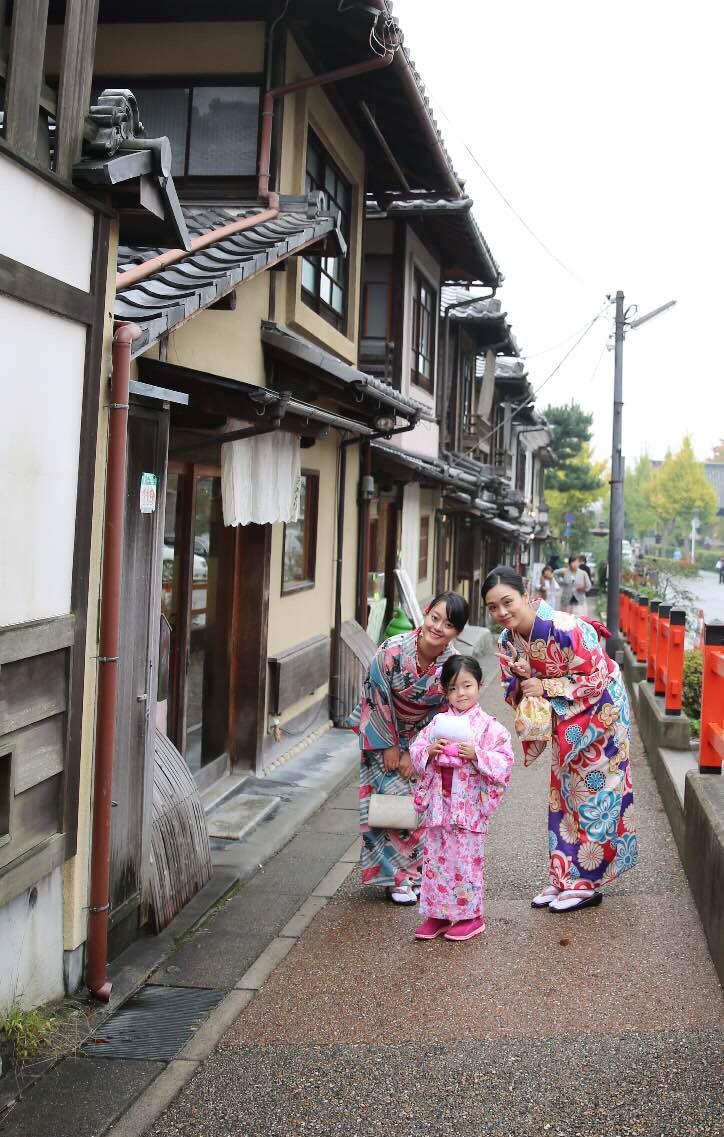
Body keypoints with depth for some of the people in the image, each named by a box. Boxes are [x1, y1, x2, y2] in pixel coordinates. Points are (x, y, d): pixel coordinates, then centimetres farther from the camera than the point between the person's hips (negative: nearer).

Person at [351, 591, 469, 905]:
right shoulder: (393, 650, -28)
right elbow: (378, 697, -17)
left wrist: (413, 752, -10)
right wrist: (389, 745, -11)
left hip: (422, 737, 2)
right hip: (383, 733, -2)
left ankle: (413, 872, 20)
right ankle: (395, 877, 6)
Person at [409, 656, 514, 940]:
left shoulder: (489, 726, -6)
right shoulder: (438, 722, 7)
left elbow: (504, 763, -11)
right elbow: (415, 752, 9)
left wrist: (476, 755, -23)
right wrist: (429, 751, -12)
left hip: (469, 806, -4)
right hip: (438, 804, 5)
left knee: (467, 860, 3)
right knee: (435, 859, 10)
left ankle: (471, 916, 18)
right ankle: (438, 914, 22)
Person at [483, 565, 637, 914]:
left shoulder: (564, 629, -30)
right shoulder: (507, 640, -7)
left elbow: (596, 677, -24)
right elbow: (513, 694, 0)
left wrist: (545, 686, -26)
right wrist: (522, 680, -22)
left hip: (599, 710, -7)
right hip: (564, 718, 7)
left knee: (591, 794, -2)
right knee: (562, 794, 11)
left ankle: (586, 882, 8)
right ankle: (562, 878, 20)